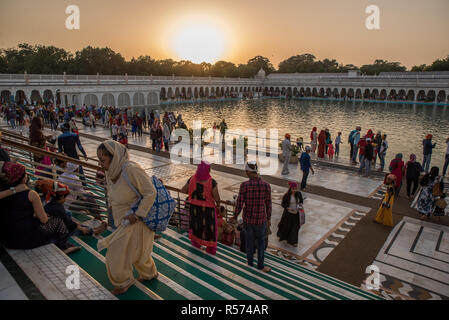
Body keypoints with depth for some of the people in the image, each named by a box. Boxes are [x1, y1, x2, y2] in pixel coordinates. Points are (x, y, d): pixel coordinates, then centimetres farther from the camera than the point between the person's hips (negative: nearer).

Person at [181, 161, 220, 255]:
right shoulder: (212, 182, -24)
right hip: (207, 208, -3)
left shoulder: (192, 179, -13)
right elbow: (217, 197, -22)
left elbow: (183, 190, -3)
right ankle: (211, 248, 26)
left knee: (195, 222, 26)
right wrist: (218, 204, -1)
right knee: (209, 226, 14)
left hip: (195, 207, 3)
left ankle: (196, 242, 43)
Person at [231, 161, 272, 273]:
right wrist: (269, 218, 12)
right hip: (261, 220, 0)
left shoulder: (244, 185, -20)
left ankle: (250, 261, 42)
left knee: (249, 240, 24)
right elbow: (268, 205, -5)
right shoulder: (266, 186, -15)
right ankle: (260, 265, 32)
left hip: (248, 218, 0)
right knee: (261, 241, 23)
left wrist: (235, 217, 4)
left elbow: (239, 204, -14)